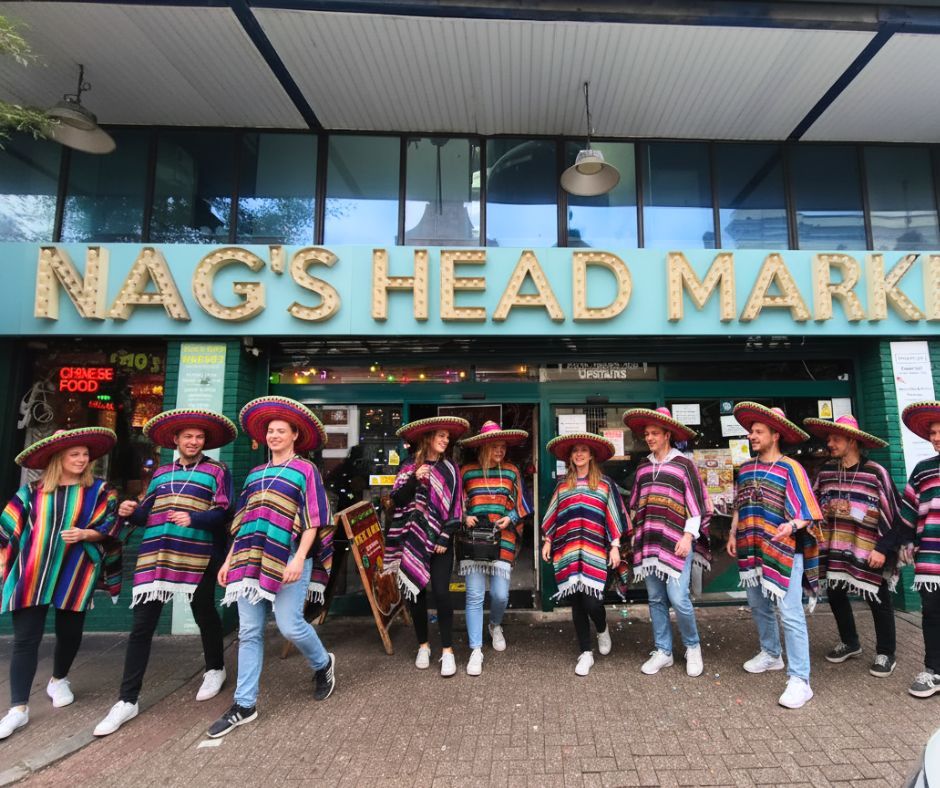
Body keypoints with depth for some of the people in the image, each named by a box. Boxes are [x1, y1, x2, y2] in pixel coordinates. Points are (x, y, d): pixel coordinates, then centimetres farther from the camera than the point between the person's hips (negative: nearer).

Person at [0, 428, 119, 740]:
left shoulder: (99, 490, 3)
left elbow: (109, 527, -2)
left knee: (70, 632, 10)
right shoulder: (33, 490, 7)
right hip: (31, 574, 1)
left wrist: (84, 533, -19)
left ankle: (58, 680, 38)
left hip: (74, 574, 0)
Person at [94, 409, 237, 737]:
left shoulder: (217, 471, 2)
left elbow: (223, 513, -9)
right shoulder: (161, 473, 17)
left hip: (198, 557, -4)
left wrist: (193, 518, -25)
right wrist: (129, 512, -5)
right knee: (141, 626, 3)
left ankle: (215, 669, 35)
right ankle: (127, 701, 14)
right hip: (155, 557, 4)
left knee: (204, 615, 12)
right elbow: (146, 515, 16)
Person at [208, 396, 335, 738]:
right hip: (252, 559, 6)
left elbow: (313, 520, -7)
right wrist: (230, 559, 14)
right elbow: (243, 520, 20)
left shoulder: (305, 470, 0)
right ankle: (245, 705, 18)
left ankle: (323, 664, 23)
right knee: (249, 631, 6)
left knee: (290, 625, -7)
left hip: (288, 558, -5)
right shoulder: (255, 474, 17)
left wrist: (299, 558, -16)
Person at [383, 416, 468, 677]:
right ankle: (423, 645, 26)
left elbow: (455, 506, 0)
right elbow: (397, 500, -3)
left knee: (441, 592, -6)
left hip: (440, 540, -1)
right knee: (416, 591, 8)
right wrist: (414, 480, -18)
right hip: (414, 539, 1)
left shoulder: (449, 468, 3)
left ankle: (447, 650, 7)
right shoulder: (409, 466, 3)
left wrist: (446, 537, -8)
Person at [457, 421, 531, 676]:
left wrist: (510, 519, -6)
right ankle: (476, 650, 11)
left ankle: (495, 626, 37)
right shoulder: (466, 471, 5)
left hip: (502, 539, 1)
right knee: (474, 596, 0)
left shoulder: (511, 471, 8)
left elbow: (521, 504, 11)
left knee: (500, 594, 3)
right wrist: (464, 517, -6)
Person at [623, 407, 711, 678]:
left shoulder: (684, 464, -2)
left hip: (676, 543, -5)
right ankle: (662, 651, 23)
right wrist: (635, 532, 16)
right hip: (648, 543, 5)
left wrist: (688, 536, -11)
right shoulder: (643, 467, 13)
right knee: (656, 599, 10)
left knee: (678, 597, -7)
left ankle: (692, 647, 18)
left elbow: (697, 504, -4)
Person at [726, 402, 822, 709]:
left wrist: (791, 525, -30)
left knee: (790, 613, -7)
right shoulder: (746, 469, 8)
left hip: (784, 552, -6)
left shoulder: (790, 468, -10)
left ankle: (799, 680, 1)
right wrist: (733, 534, 11)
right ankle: (770, 654, 37)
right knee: (758, 607, 18)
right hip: (751, 551, 7)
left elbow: (809, 513, -12)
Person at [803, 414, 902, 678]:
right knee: (835, 594, 15)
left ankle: (885, 654, 28)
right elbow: (814, 506, 11)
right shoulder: (826, 472, 3)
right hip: (834, 548, 5)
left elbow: (893, 514, -11)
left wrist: (883, 548, -14)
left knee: (878, 600, 10)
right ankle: (849, 642, 35)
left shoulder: (876, 472, -12)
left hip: (868, 550, -5)